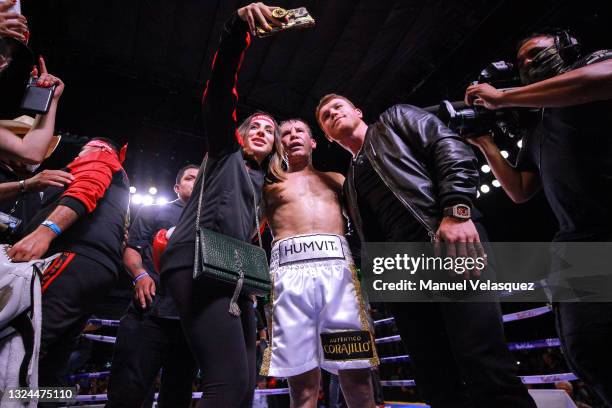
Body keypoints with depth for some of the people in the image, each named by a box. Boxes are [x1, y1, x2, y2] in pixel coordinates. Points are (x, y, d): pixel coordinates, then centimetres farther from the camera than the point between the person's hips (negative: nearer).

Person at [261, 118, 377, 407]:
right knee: (302, 382, -3)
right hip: (289, 270, -1)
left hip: (338, 265, 1)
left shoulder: (334, 179, 27)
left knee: (357, 375, -3)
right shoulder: (271, 183, 23)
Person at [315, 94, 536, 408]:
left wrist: (456, 210, -15)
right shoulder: (350, 184, 30)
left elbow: (451, 148, 1)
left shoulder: (394, 119, 18)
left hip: (449, 242, -4)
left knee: (487, 373, -12)